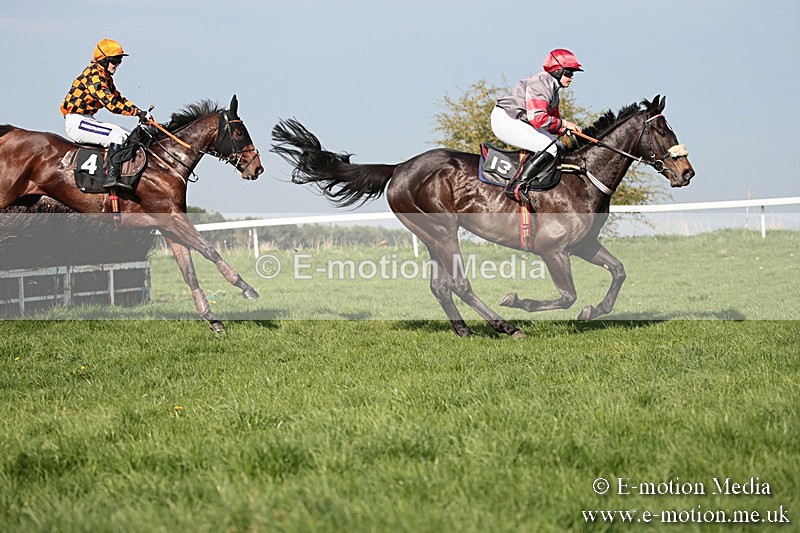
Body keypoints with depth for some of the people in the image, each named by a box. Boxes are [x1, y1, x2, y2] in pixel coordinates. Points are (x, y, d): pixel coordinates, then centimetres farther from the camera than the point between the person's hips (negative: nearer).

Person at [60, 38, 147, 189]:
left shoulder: (106, 77, 15)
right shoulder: (93, 75, -18)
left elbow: (119, 98, 18)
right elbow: (111, 103, -25)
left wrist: (138, 111, 2)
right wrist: (136, 112, -21)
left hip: (87, 120, 11)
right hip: (76, 122, -11)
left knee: (130, 137, 4)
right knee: (116, 136, -26)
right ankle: (111, 175, -31)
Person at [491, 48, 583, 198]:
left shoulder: (553, 90, 16)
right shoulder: (540, 83, -18)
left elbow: (552, 121, 18)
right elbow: (538, 118, -28)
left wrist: (566, 129, -2)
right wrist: (563, 123, -18)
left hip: (519, 122, 11)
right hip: (505, 120, -11)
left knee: (555, 144, 11)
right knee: (549, 149, -20)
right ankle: (517, 186, -24)